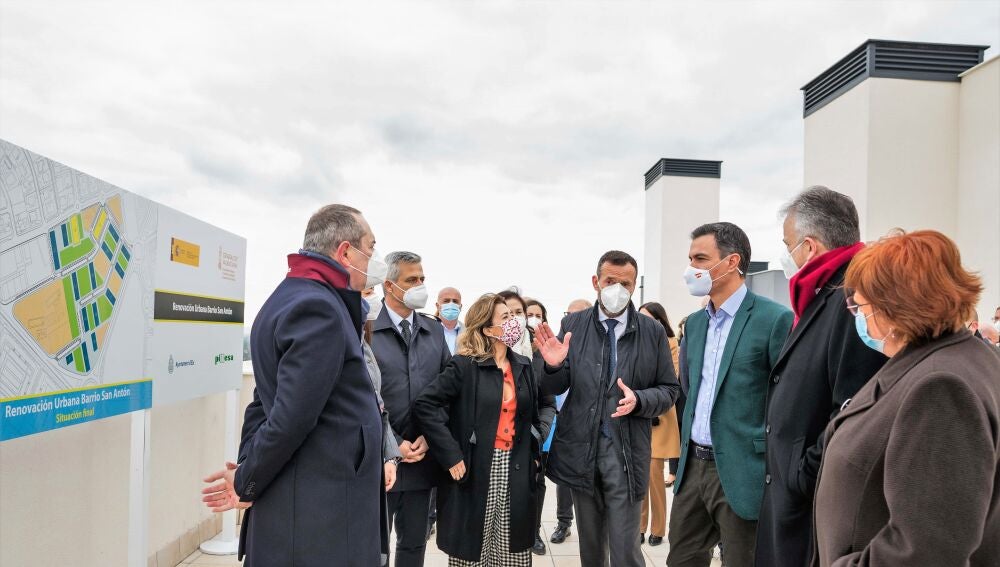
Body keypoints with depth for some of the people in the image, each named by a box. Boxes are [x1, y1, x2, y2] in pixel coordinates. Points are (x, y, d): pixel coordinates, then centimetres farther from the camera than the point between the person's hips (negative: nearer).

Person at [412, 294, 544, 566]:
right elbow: (425, 405, -16)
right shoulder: (464, 366, -10)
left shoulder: (523, 366, 8)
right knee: (471, 545, 7)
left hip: (516, 471, 5)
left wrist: (534, 453, 10)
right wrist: (451, 455, -18)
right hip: (475, 470, -4)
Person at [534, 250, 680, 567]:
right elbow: (556, 388, 1)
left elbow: (669, 390, 3)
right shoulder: (573, 325, 1)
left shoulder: (653, 332, -1)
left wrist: (638, 400, -17)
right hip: (581, 449, 2)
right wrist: (554, 365, -21)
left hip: (626, 452, -2)